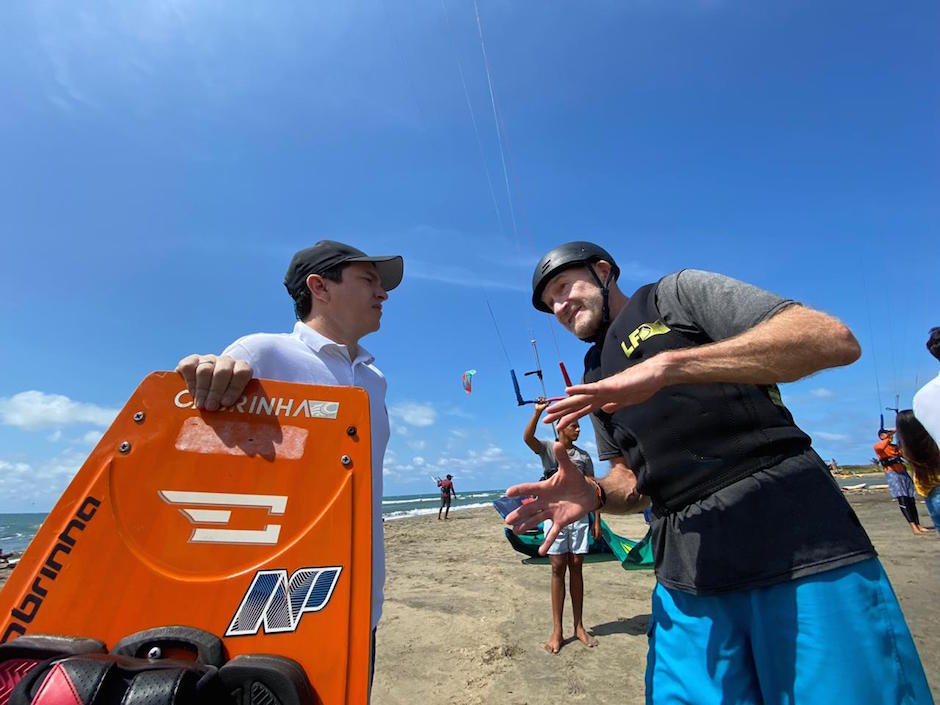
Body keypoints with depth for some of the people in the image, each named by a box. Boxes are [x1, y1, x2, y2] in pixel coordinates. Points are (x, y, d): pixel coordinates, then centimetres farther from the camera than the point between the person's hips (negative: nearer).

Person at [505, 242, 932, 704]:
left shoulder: (678, 292, 2)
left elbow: (835, 339, -12)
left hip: (800, 545, -4)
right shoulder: (595, 379, 18)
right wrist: (592, 494, -7)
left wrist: (668, 364, -23)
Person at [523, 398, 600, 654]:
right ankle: (557, 630, 10)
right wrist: (538, 411, -30)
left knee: (576, 568, 9)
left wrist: (597, 520, 4)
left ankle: (579, 627, 20)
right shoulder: (547, 448, 0)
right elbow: (527, 437, -22)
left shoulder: (584, 456, 9)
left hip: (579, 516, 3)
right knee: (558, 569, 1)